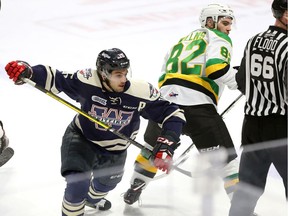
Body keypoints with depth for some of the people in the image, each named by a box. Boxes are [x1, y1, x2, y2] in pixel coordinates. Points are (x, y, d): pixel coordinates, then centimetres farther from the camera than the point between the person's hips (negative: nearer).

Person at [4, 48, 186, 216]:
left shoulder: (140, 93, -30)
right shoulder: (87, 82, -31)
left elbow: (173, 114, -24)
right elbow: (53, 78, -20)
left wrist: (166, 144, -37)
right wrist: (27, 72, -36)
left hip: (114, 151, 3)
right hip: (81, 139, -3)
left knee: (106, 183, 29)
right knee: (78, 184, -24)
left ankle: (93, 198, 68)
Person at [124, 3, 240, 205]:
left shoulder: (182, 41, 32)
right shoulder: (218, 38, 10)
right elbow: (215, 67, -10)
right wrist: (240, 82, 0)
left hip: (165, 99, 7)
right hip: (196, 104, -6)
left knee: (153, 148, 29)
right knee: (224, 155, 0)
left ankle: (134, 190, 39)